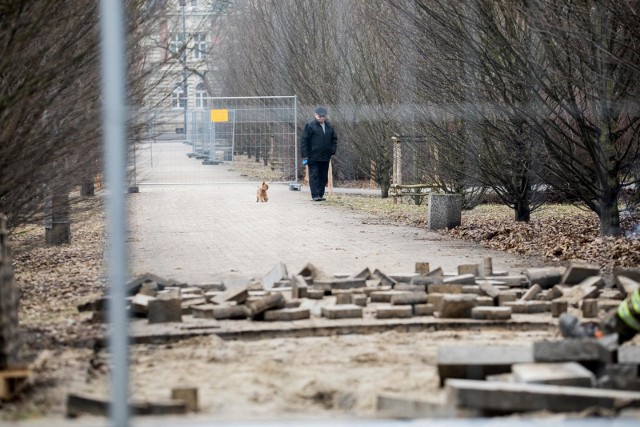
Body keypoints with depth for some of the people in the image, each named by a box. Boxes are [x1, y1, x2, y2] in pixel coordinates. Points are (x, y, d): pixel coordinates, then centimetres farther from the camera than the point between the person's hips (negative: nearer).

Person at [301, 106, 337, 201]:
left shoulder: (329, 126, 11)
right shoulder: (310, 125, -5)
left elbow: (334, 139, 22)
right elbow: (304, 141, -7)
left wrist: (333, 150, 5)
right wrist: (304, 156, -12)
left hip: (325, 157, 6)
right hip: (313, 157, -6)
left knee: (324, 177, 8)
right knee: (314, 176, -6)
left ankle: (321, 194, 15)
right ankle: (315, 195, -7)